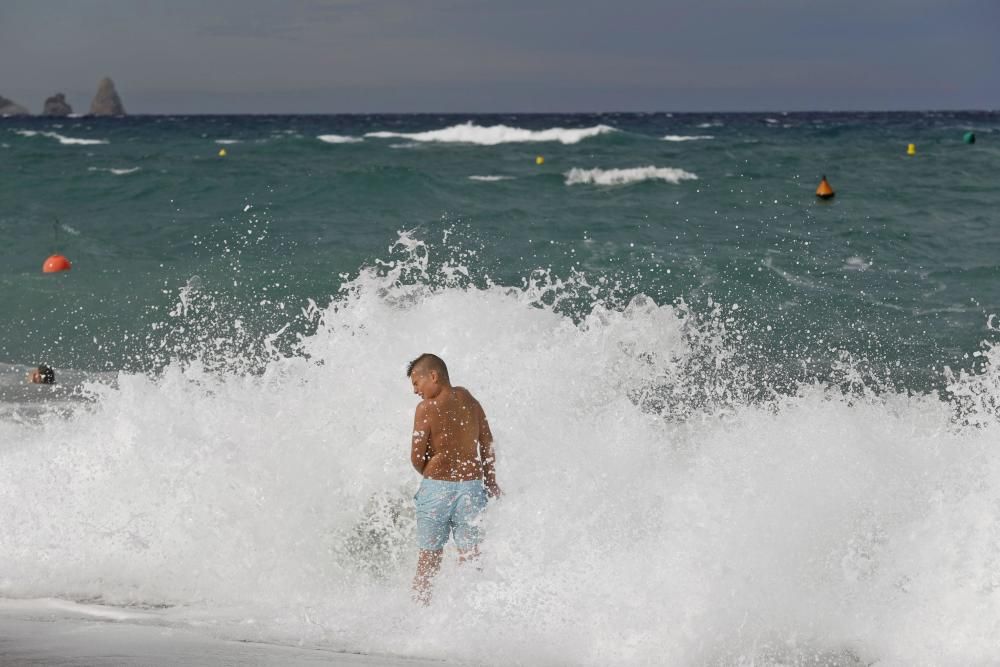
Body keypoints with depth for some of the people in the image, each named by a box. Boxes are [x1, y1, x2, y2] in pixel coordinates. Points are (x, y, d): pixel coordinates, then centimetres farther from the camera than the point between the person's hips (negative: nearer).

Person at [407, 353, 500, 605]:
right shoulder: (470, 401, 4)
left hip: (436, 488, -3)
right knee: (470, 556, 10)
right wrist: (491, 482, 19)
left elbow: (417, 458, -7)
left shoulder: (427, 409, -10)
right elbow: (487, 445, 10)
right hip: (472, 487, 3)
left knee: (429, 556, 8)